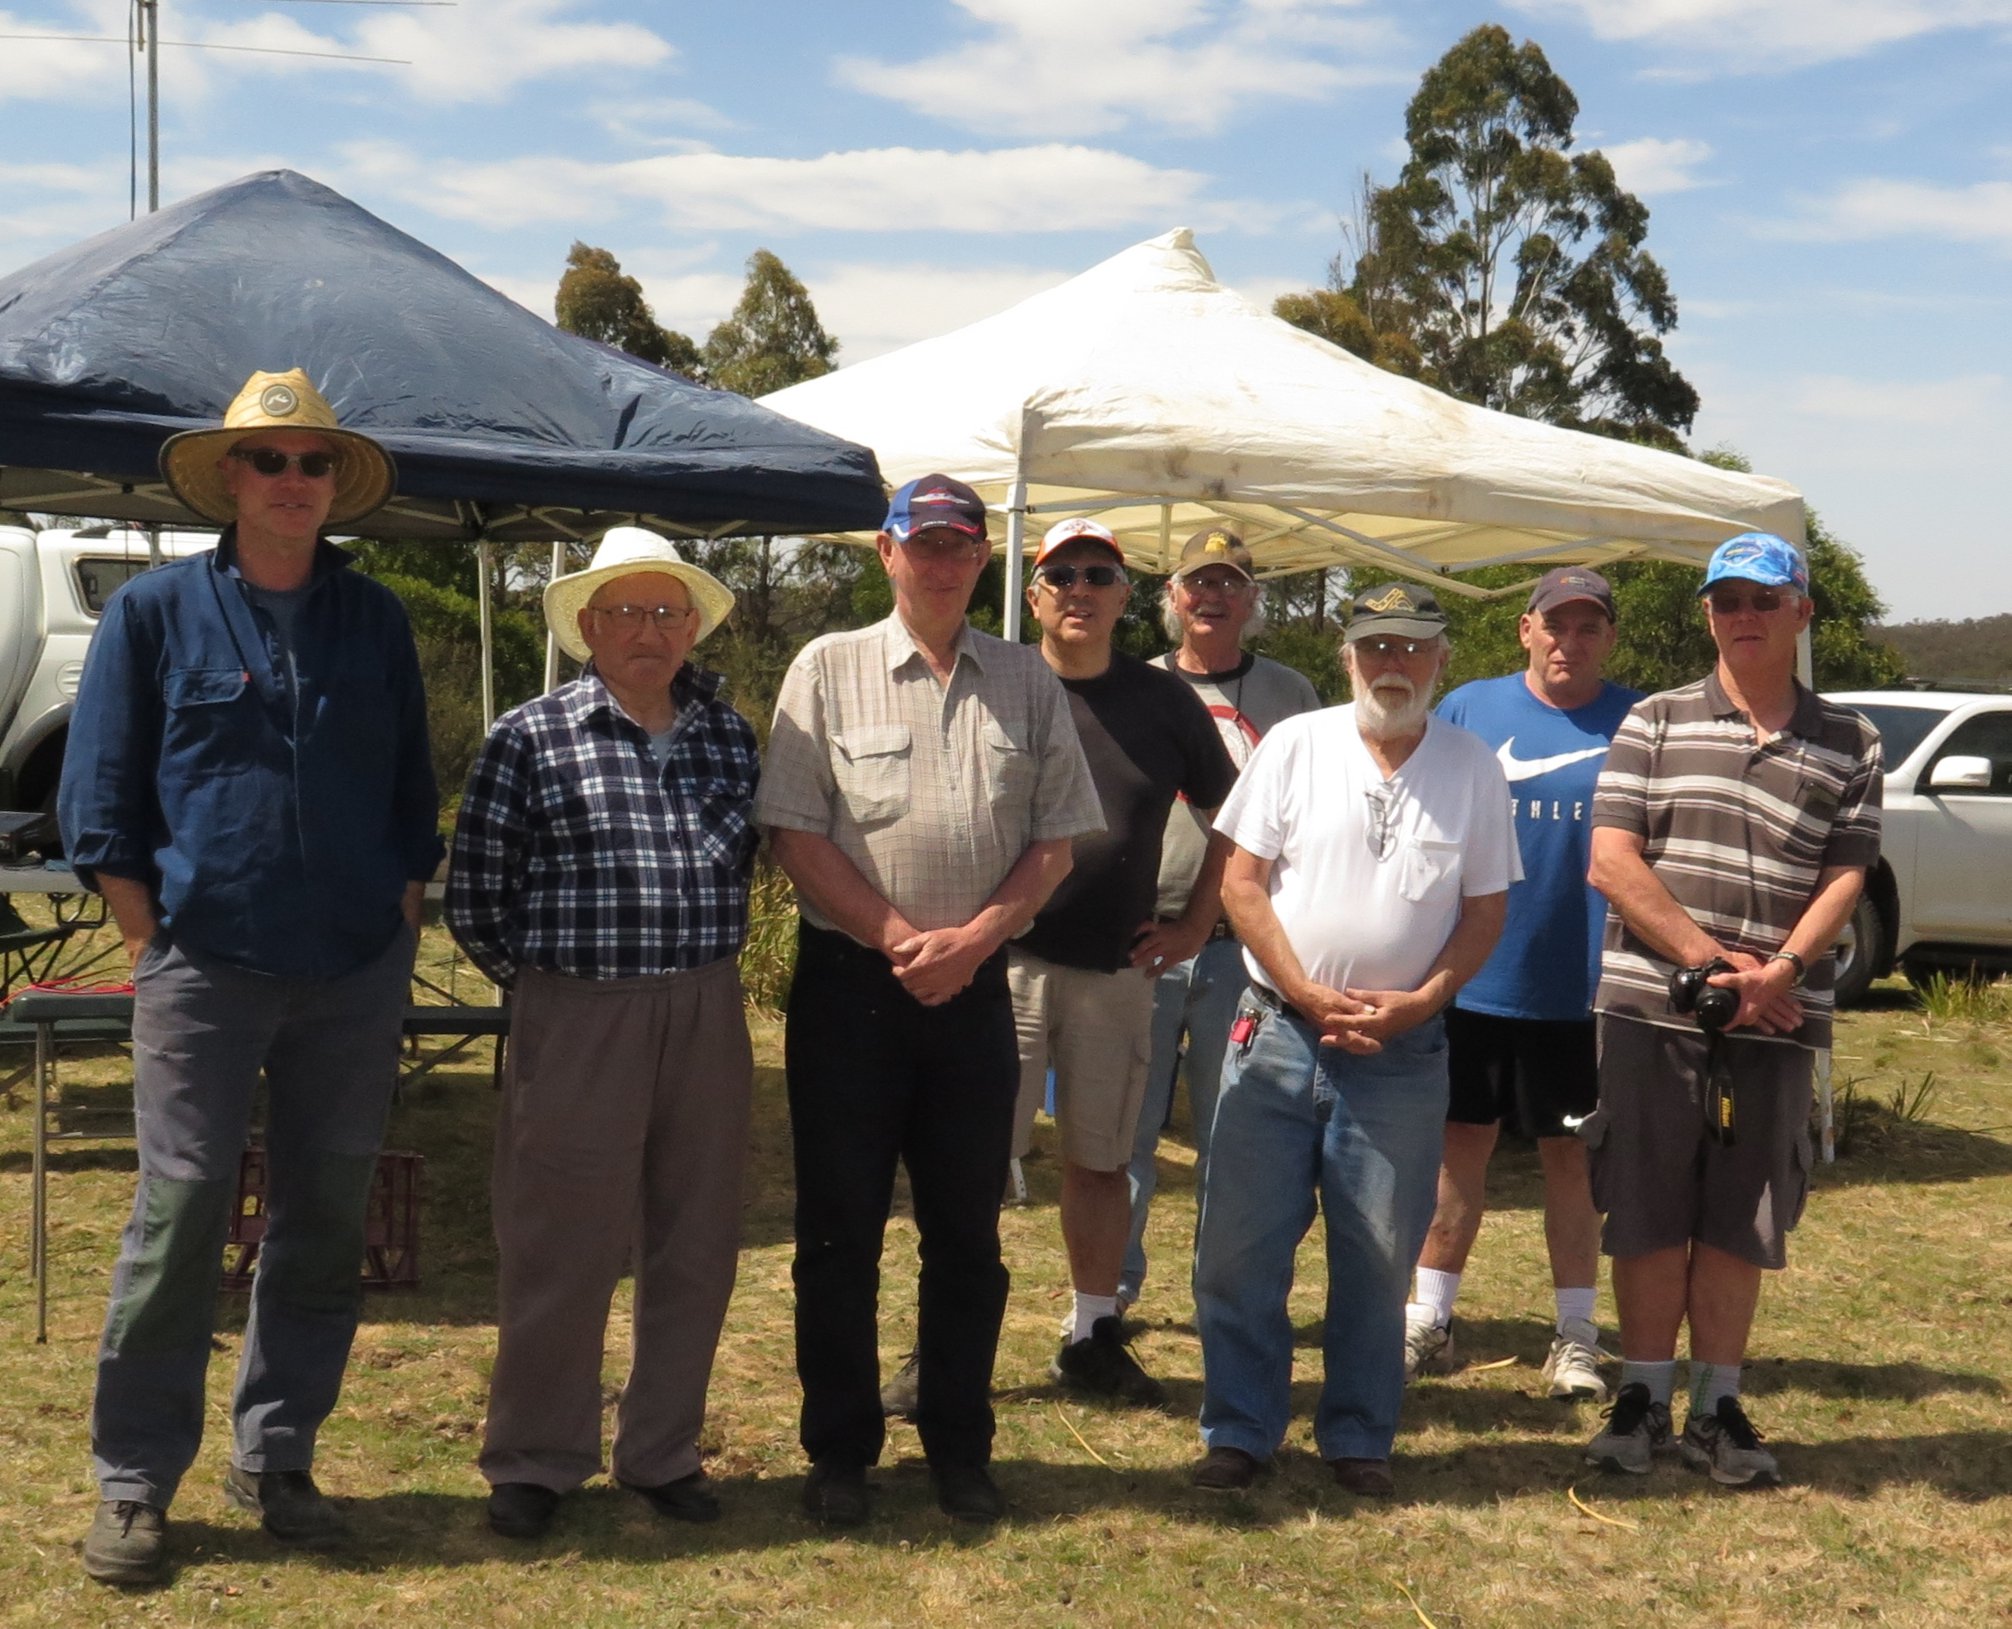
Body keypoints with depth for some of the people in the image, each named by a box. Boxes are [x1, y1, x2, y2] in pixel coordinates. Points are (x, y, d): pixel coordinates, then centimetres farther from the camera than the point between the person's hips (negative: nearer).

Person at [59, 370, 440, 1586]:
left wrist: (399, 932, 6)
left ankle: (277, 1456, 22)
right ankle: (134, 1484, 10)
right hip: (207, 970, -3)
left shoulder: (377, 619, 9)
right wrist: (158, 946, -4)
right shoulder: (155, 611, 2)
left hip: (357, 974, 3)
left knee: (326, 1224, 8)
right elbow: (100, 803, 2)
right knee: (180, 1218, -2)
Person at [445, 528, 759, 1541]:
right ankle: (534, 1463, 20)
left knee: (696, 1248, 10)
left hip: (707, 1020, 4)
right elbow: (475, 895, 0)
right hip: (578, 1025, -4)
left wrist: (705, 961, 13)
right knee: (561, 1249, 3)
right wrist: (547, 980, 4)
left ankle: (663, 1453, 26)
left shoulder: (728, 735, 9)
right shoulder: (532, 738, -3)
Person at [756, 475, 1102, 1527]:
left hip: (975, 986, 2)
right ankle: (839, 1450, 17)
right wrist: (899, 936, -12)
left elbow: (1055, 840, 6)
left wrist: (974, 937, -9)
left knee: (967, 1230, 9)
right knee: (839, 1230, 4)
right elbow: (793, 833, -5)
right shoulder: (829, 669, 1)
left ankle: (959, 1448, 22)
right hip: (850, 980, -2)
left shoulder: (1027, 681, 8)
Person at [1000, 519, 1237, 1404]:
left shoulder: (1164, 700, 7)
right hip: (1002, 962, -3)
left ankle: (1092, 1334, 23)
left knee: (1101, 1159, 11)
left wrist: (1194, 925, 10)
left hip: (1119, 969, 3)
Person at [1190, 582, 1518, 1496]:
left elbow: (1485, 910, 5)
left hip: (1402, 1049, 1)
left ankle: (1358, 1438, 20)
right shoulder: (1295, 745, 2)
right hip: (1278, 1033, 0)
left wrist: (1419, 1002, -10)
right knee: (1240, 1248, 1)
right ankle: (1239, 1432, 14)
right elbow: (1240, 881, -2)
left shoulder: (1473, 769, 5)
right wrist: (1308, 994, -10)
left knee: (1378, 1260, 7)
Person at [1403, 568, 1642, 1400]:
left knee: (1572, 1155, 8)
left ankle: (1575, 1338, 19)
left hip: (1582, 987, -1)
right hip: (1470, 978, 1)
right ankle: (1429, 1320, 20)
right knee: (1459, 1144, 9)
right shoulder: (1468, 709, 3)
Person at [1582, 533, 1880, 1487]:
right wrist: (1711, 960, -12)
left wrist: (1780, 970, -15)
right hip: (1653, 1010, -1)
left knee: (1742, 1222, 7)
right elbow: (1612, 862, -4)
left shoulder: (1849, 746, 9)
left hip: (1776, 1022, 1)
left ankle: (1717, 1407, 19)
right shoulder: (1654, 726, 5)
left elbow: (1847, 877, 2)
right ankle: (1644, 1398, 17)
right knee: (1647, 1215, 4)